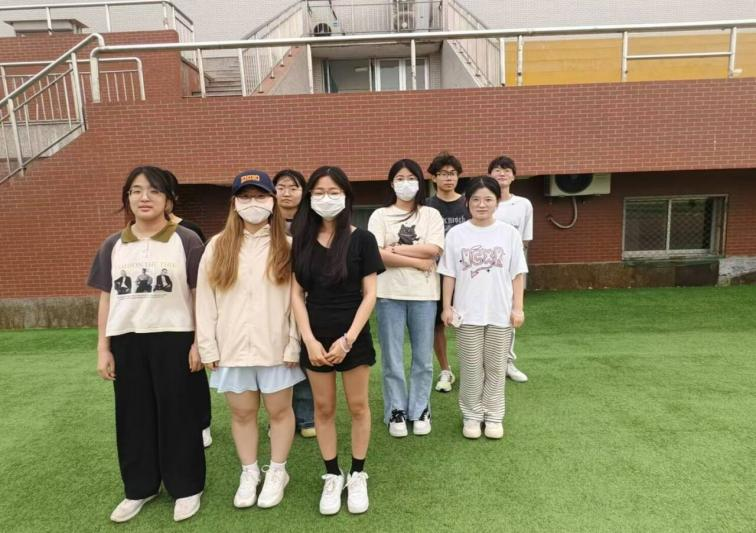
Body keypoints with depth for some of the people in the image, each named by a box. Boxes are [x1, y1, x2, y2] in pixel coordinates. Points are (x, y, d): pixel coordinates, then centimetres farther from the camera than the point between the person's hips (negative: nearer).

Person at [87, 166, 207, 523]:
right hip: (127, 341, 4)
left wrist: (200, 342, -8)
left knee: (178, 415, 5)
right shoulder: (113, 246, 9)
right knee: (133, 416, 13)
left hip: (174, 339, -4)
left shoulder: (186, 241, -3)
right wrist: (102, 349, 7)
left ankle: (186, 487, 23)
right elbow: (106, 298, 10)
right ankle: (139, 487, 32)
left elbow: (200, 295, -4)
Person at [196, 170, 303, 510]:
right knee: (242, 412, 15)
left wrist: (294, 344, -9)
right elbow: (205, 299, 1)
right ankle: (249, 473, 35)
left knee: (279, 409, 12)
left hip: (275, 346, -1)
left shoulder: (286, 246, -2)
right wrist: (208, 347, -1)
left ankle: (277, 472, 32)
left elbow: (296, 298, -5)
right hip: (232, 347, 2)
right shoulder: (217, 246, 1)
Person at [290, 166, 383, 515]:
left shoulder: (362, 239, -6)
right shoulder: (302, 241, 2)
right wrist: (309, 340, -8)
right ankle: (332, 476, 30)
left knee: (358, 406, 10)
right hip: (315, 338, 2)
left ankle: (357, 475, 29)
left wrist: (347, 340, -14)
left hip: (354, 336, -2)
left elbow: (369, 294, -8)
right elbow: (296, 294, 1)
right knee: (323, 408, 12)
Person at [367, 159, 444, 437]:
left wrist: (395, 249, -11)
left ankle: (420, 410, 25)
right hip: (390, 294, -1)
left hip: (424, 294, 1)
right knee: (392, 357, 7)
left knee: (423, 357, 9)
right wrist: (417, 261, -12)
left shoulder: (431, 215, 6)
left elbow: (433, 250, -9)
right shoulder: (380, 215, 3)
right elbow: (377, 255, -11)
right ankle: (396, 411, 22)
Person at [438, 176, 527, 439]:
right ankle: (471, 415, 25)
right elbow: (449, 274, 1)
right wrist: (447, 307, -2)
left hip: (501, 313, 1)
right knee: (471, 368, 9)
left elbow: (517, 273, 2)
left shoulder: (509, 233, 0)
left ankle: (493, 415, 27)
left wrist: (518, 307, -2)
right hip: (467, 313, 0)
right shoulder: (456, 234, -2)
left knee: (496, 367, 12)